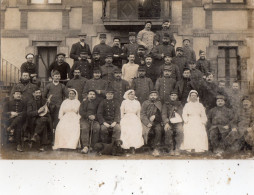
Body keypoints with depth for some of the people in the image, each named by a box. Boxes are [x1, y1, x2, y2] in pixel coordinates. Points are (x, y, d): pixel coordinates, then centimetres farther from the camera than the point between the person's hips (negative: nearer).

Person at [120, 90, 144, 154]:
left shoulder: (137, 103, 18)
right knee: (127, 131, -26)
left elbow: (138, 114, 18)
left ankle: (133, 147, -25)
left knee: (136, 130, -25)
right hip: (126, 118, -2)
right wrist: (122, 121, -1)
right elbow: (122, 113, 9)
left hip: (135, 119, 2)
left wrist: (138, 121, 6)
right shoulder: (124, 102, 11)